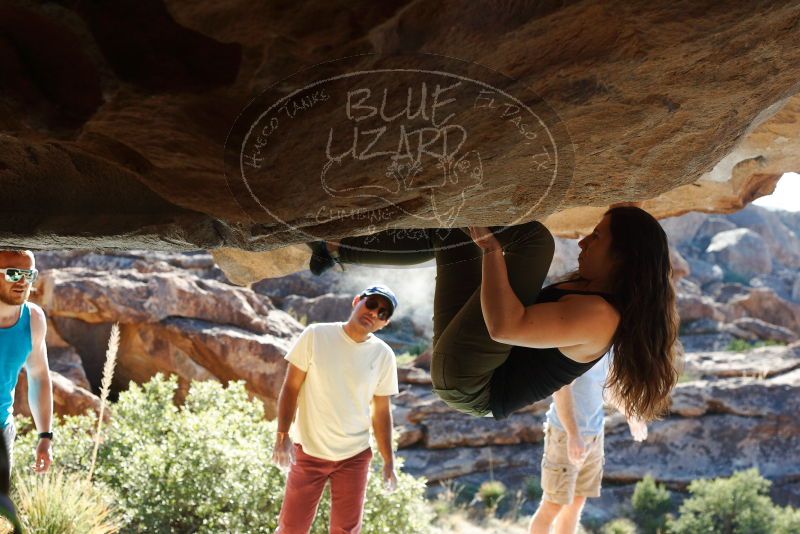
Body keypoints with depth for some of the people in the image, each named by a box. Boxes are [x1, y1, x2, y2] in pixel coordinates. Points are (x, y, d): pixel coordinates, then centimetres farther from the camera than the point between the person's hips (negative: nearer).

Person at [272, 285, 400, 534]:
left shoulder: (383, 355, -3)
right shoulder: (315, 335, -9)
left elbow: (382, 412, 4)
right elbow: (290, 387, -6)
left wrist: (389, 461, 3)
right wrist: (282, 435, -15)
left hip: (354, 456, 2)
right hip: (308, 451, -2)